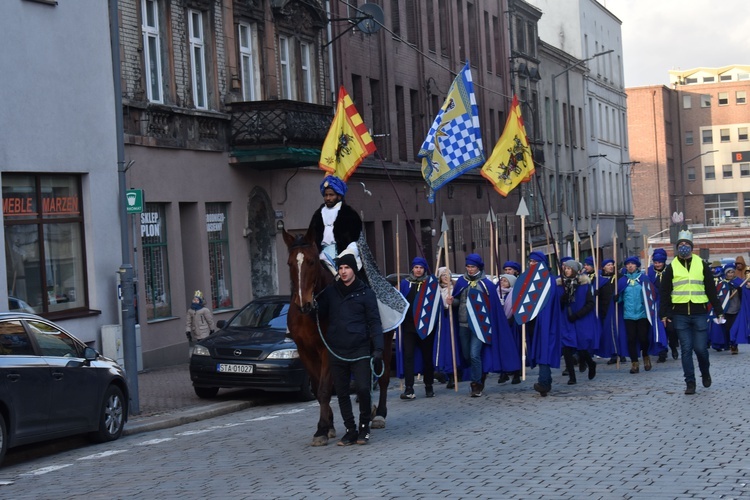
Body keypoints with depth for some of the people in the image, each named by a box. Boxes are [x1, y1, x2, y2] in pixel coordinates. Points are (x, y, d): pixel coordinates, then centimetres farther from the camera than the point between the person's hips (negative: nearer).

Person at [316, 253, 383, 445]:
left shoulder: (365, 293, 1)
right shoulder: (330, 291, 9)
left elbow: (374, 322, -1)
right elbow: (320, 313, 14)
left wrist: (378, 348, -10)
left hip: (360, 350, -3)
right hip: (336, 351, 3)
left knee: (363, 389, -9)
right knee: (341, 393, 6)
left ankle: (364, 426, 10)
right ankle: (350, 430, 17)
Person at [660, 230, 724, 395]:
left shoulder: (702, 265, 6)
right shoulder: (671, 267, 5)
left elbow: (711, 289, 7)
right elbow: (665, 292, 6)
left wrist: (718, 311, 5)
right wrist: (664, 313, -1)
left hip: (699, 313, 0)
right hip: (680, 315, 0)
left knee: (700, 348, -1)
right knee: (686, 349, 0)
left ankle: (705, 372, 27)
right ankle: (690, 383, 7)